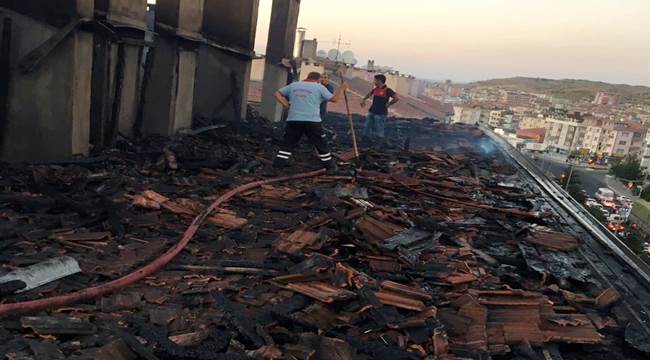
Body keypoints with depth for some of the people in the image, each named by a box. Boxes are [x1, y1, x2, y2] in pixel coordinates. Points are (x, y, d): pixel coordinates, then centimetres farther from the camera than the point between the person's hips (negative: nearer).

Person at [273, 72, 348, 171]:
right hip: (312, 121, -2)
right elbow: (334, 99, 7)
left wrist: (286, 105, 11)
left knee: (288, 143, 12)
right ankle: (330, 165, 17)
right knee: (321, 144, 9)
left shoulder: (293, 85, 13)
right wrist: (341, 88, 21)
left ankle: (279, 163, 9)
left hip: (293, 120, 3)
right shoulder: (319, 87, 3)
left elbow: (277, 94, 17)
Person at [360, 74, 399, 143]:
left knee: (379, 131, -2)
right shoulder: (375, 89, 9)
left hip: (381, 114, -8)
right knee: (366, 128, 11)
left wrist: (388, 105, -14)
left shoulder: (387, 90, -13)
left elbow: (396, 98, -21)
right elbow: (369, 94, 31)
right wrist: (364, 100, 20)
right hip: (371, 112, 8)